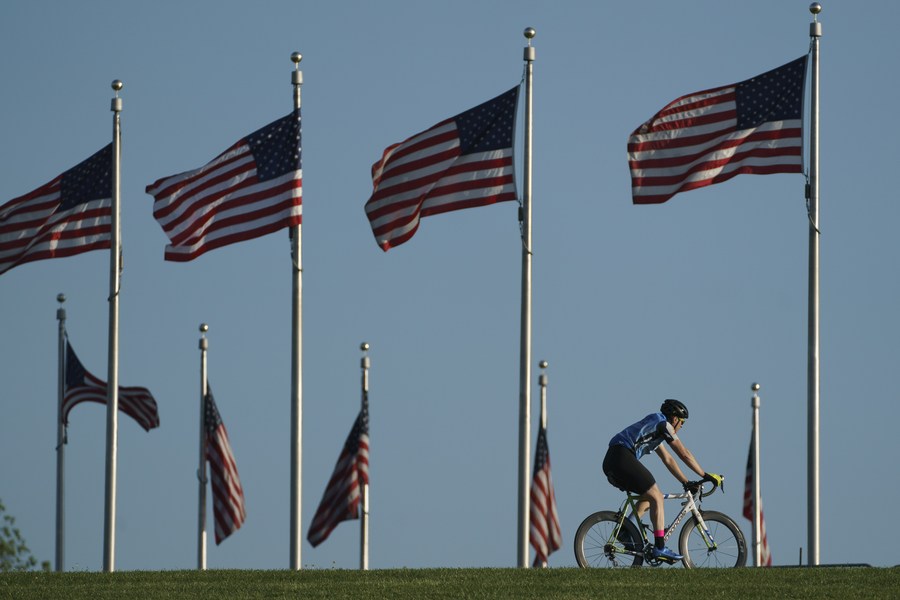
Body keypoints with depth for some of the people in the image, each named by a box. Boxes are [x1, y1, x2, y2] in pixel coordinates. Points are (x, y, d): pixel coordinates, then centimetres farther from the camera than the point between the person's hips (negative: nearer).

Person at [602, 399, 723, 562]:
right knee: (656, 497, -7)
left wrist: (686, 482, 31)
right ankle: (660, 547, -13)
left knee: (649, 495, 22)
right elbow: (684, 453, 0)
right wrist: (706, 476, 5)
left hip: (610, 462, 10)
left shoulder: (655, 426, 30)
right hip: (623, 458, -10)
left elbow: (668, 460, 34)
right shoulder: (663, 424, 1)